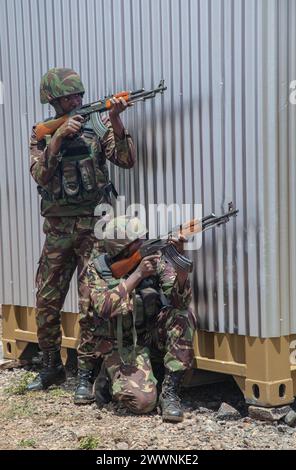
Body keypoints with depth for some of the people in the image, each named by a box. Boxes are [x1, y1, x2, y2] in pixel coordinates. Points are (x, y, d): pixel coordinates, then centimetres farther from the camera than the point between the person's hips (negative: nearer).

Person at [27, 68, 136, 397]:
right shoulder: (41, 134, 7)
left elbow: (126, 161, -9)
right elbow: (40, 175, -7)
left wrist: (115, 122, -21)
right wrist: (58, 137, -16)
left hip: (93, 224, -2)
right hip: (57, 227, 3)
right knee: (46, 301, 7)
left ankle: (86, 372, 11)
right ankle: (52, 367, 25)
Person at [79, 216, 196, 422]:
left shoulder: (155, 261, -4)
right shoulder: (96, 269, -8)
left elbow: (180, 300, -17)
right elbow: (105, 307, -25)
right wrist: (138, 274, -28)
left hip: (154, 337, 4)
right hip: (121, 347, -3)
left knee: (183, 315, -25)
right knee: (143, 400, -26)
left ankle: (170, 392, -17)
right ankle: (109, 378, 9)